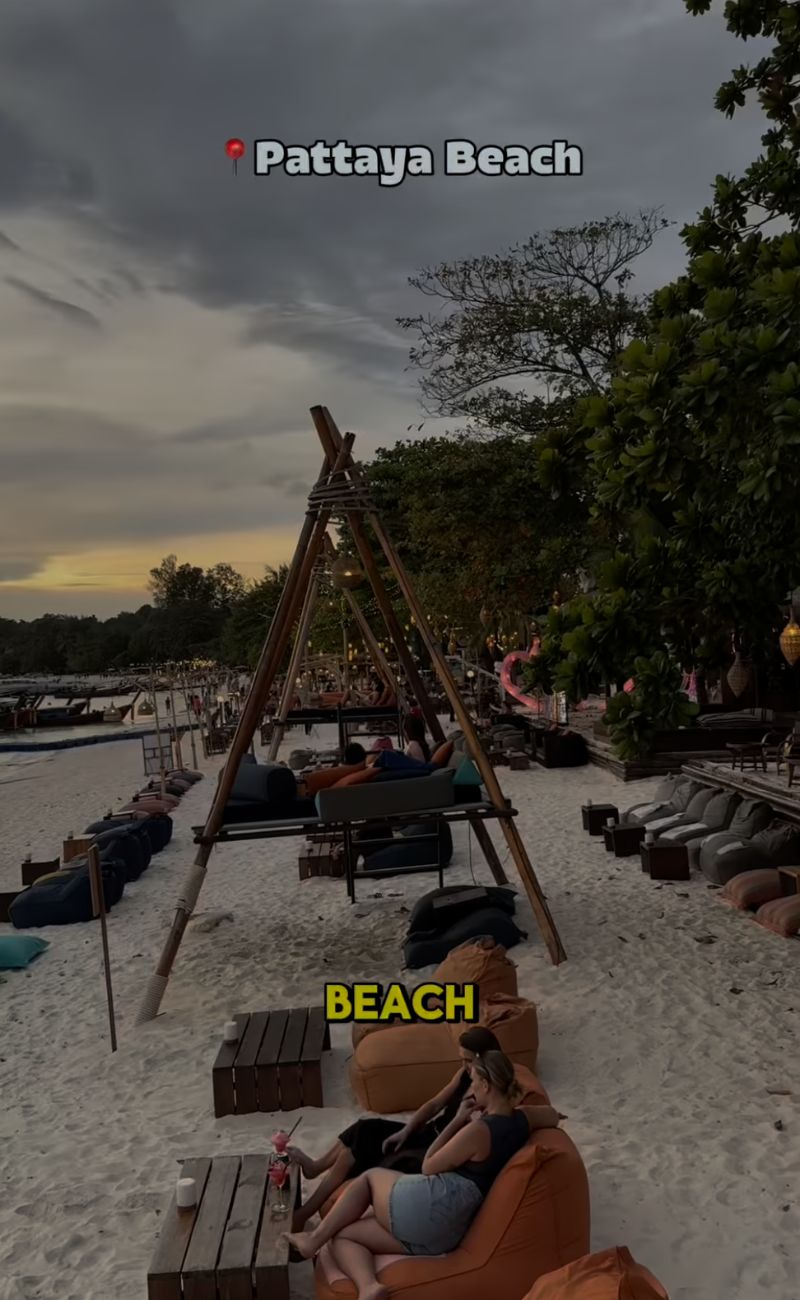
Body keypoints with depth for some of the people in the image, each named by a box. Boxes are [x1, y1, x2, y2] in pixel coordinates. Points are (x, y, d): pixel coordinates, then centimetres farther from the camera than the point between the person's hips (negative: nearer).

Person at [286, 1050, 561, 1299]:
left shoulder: (478, 1131, -16)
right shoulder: (522, 1118, 3)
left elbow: (428, 1167, -4)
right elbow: (553, 1116, 27)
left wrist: (459, 1119, -2)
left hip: (426, 1206, -8)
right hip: (446, 1233, 8)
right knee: (342, 1236, 16)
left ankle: (315, 1238, 11)